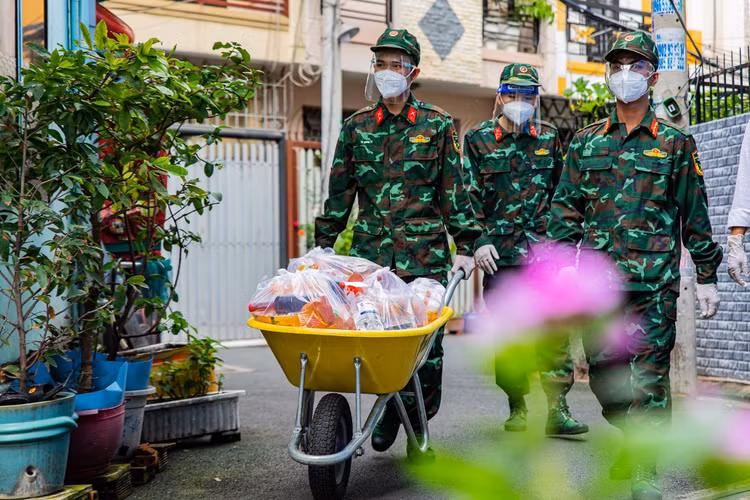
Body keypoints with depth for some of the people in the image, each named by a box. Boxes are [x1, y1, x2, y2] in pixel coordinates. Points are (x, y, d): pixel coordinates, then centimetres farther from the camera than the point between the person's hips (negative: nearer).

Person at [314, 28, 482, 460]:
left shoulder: (438, 124, 6)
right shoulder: (357, 126, 12)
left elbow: (455, 191, 5)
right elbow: (339, 193, 14)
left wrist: (465, 246, 1)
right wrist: (324, 245, 12)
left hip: (425, 256, -1)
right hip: (370, 254, 2)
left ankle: (417, 427, 18)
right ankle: (390, 410, 25)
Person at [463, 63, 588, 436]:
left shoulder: (549, 138, 11)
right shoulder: (478, 139, 5)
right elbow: (469, 196, 1)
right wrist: (479, 241, -7)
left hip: (544, 251, 1)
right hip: (499, 253, -1)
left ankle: (557, 408, 0)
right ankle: (517, 405, 18)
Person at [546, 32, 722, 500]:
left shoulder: (676, 143, 5)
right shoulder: (587, 141, 11)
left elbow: (695, 216, 6)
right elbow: (566, 211, 11)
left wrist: (707, 277, 4)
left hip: (654, 282, -3)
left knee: (649, 376, -2)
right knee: (603, 373, 10)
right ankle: (635, 440, 35)